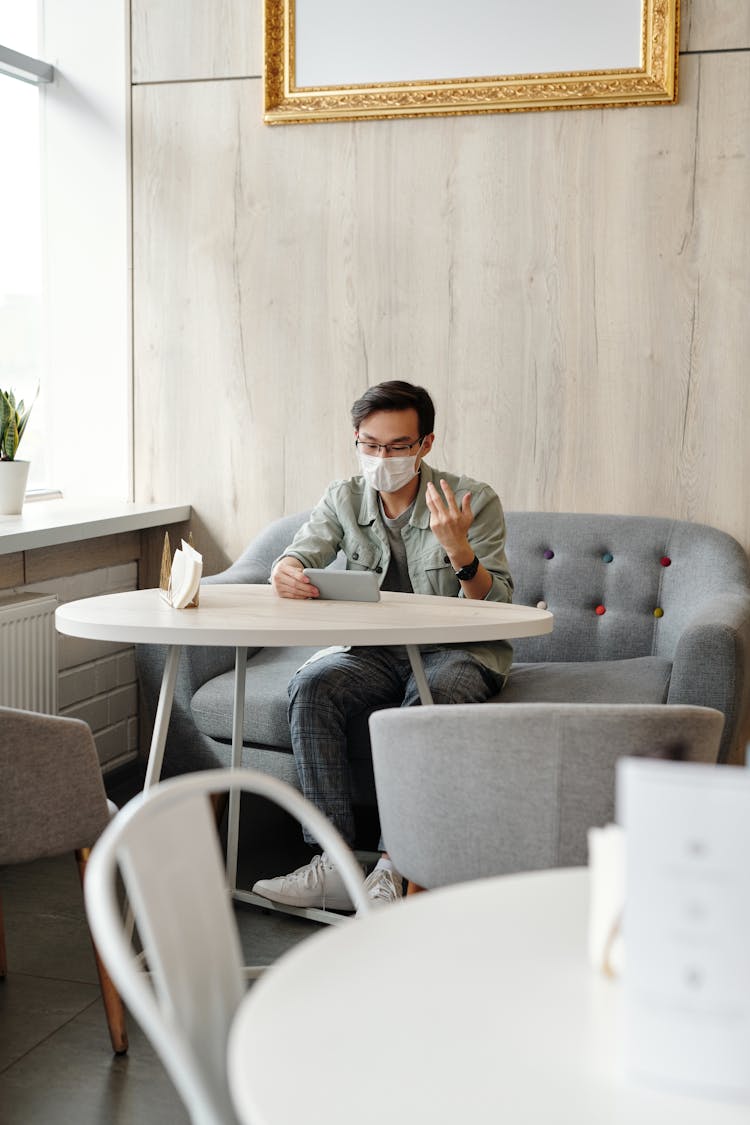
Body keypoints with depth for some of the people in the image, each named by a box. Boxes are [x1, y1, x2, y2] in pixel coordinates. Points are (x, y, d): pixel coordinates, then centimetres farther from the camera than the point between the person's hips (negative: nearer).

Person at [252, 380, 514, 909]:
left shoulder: (474, 501, -7)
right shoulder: (344, 499, 5)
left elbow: (497, 606, -11)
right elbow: (299, 557, -4)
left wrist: (459, 551, -31)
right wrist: (286, 572, -30)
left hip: (459, 652, -3)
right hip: (375, 651, 4)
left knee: (430, 698, -37)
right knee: (311, 686, -26)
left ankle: (393, 866, -34)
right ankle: (334, 862, -28)